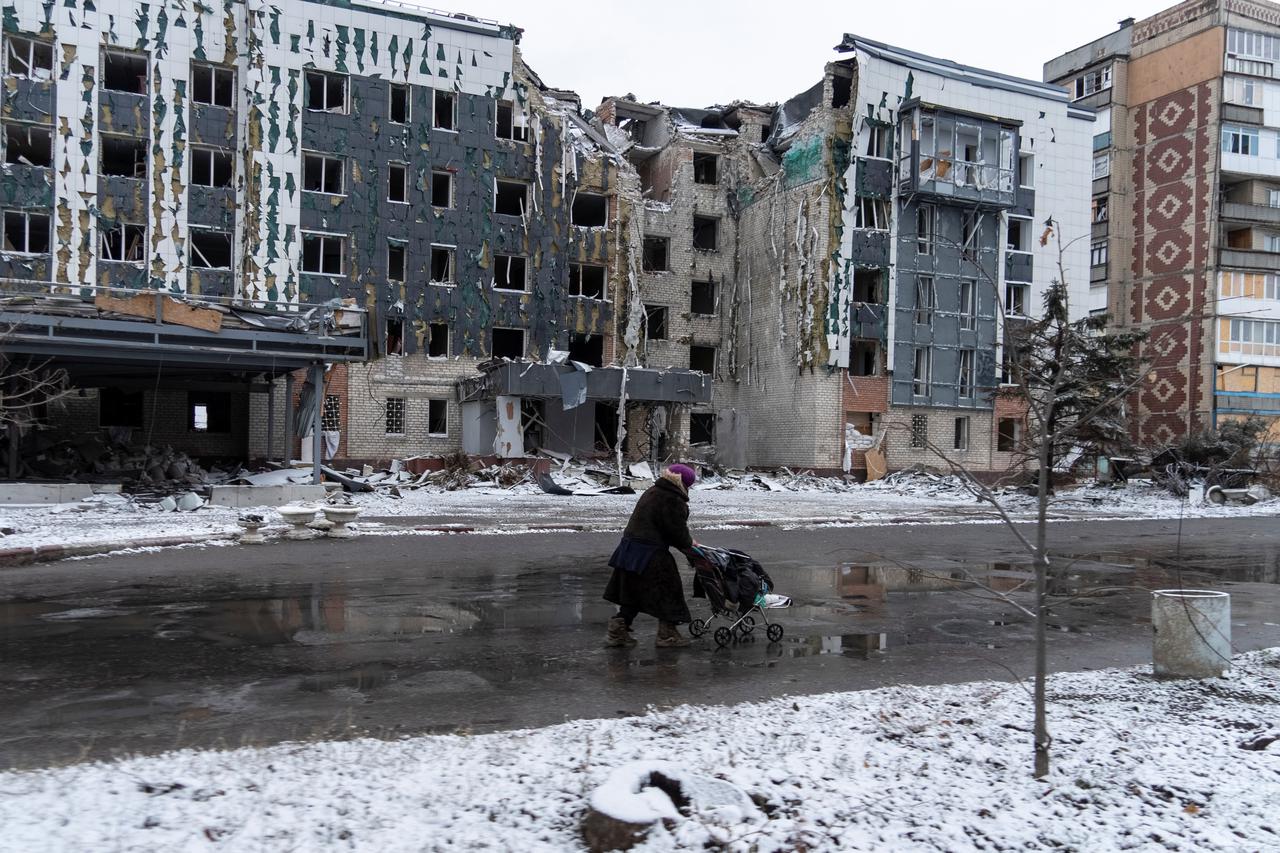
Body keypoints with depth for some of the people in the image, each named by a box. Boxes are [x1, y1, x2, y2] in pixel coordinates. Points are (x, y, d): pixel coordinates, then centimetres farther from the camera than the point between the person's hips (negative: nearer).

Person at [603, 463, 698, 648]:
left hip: (629, 548, 9)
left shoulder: (652, 492, 15)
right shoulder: (673, 501, -16)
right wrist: (689, 543, 6)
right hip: (650, 556, -9)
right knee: (667, 591, 6)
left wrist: (686, 541, 15)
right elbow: (677, 531, -16)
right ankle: (667, 635, 15)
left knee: (632, 591, 17)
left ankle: (617, 632, 16)